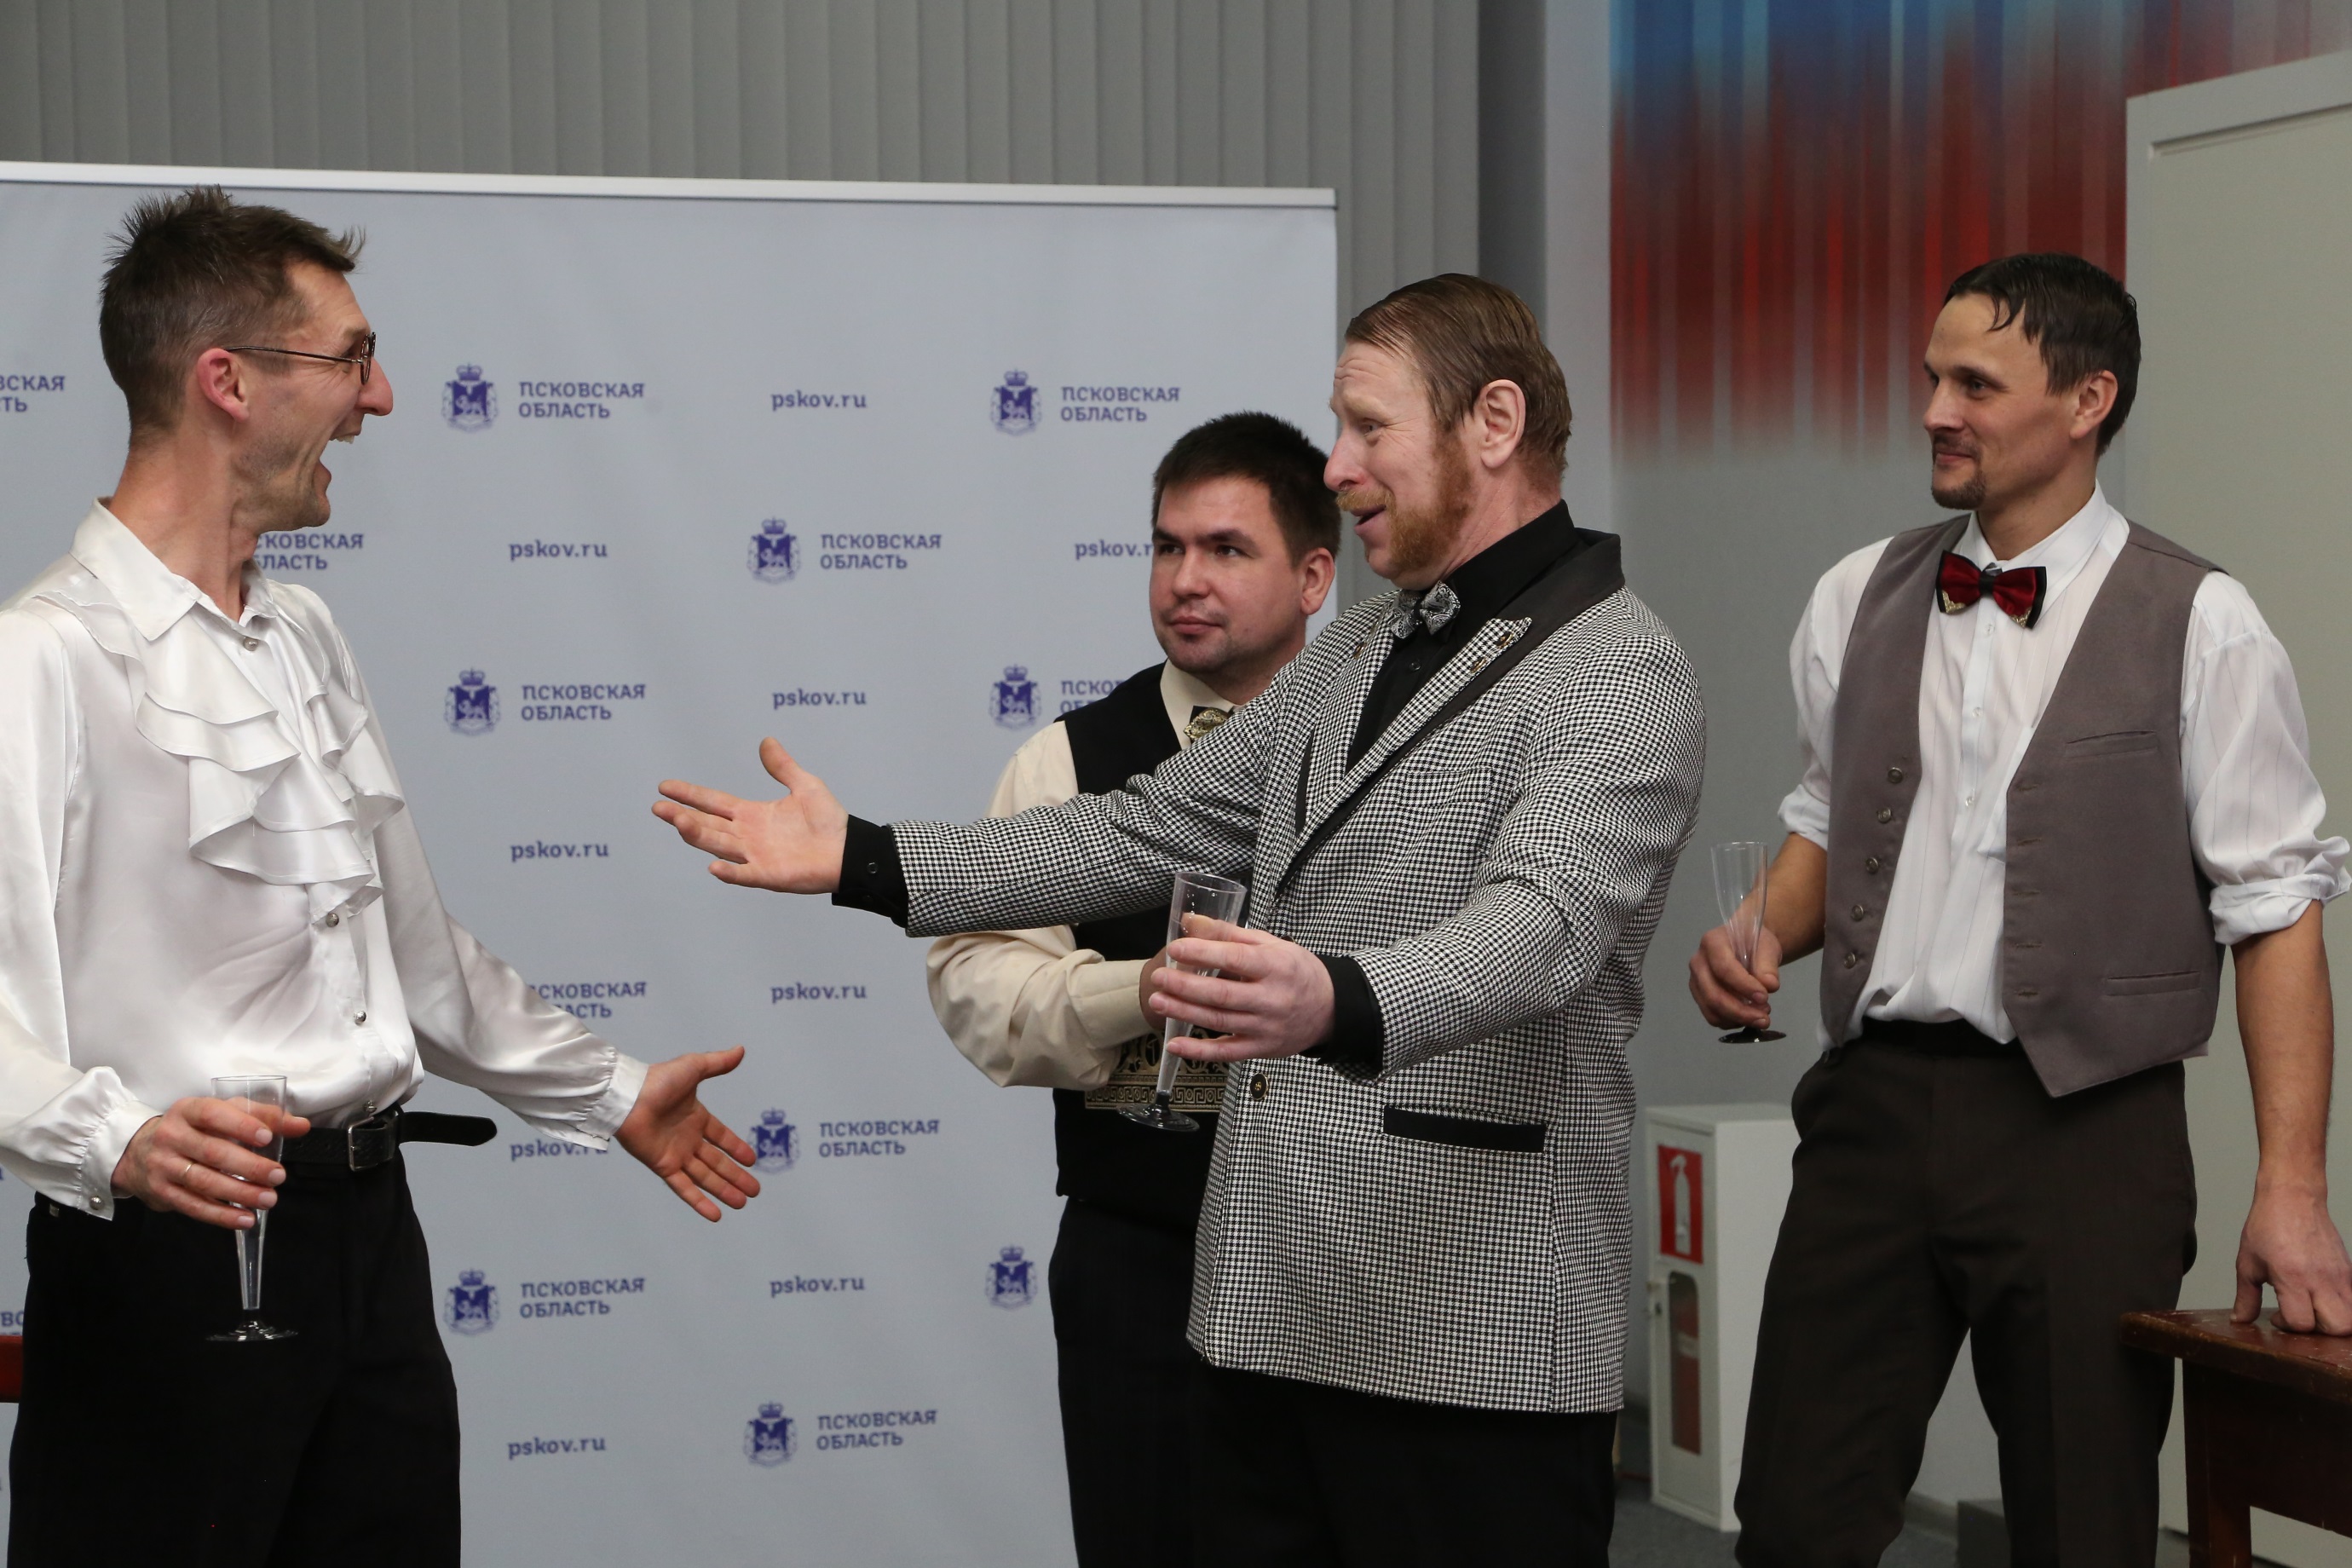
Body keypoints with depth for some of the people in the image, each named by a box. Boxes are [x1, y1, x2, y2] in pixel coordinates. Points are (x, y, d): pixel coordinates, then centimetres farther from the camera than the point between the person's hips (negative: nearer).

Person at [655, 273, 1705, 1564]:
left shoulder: (1618, 674, -9)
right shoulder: (1356, 655, 19)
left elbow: (1539, 925, -27)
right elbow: (1146, 832, 20)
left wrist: (1332, 1005, -47)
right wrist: (862, 861, 13)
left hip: (1466, 1325, -8)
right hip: (1264, 1304, 8)